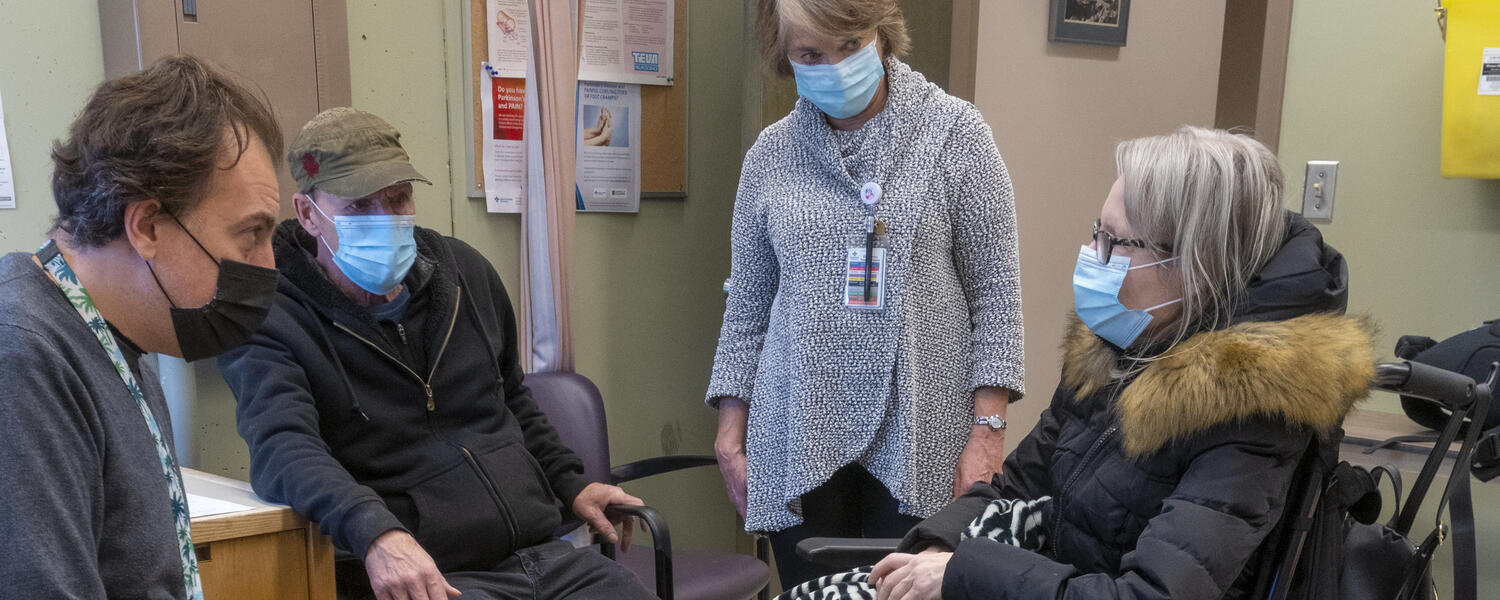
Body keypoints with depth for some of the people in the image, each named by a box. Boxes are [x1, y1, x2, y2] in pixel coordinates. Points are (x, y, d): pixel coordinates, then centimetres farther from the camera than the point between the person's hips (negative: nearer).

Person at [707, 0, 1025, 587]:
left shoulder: (954, 132, -2)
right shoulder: (770, 154, 5)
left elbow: (995, 288, -2)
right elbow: (748, 302, 10)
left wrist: (988, 428, -8)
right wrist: (731, 430, 8)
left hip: (919, 435, -2)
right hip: (799, 439, 2)